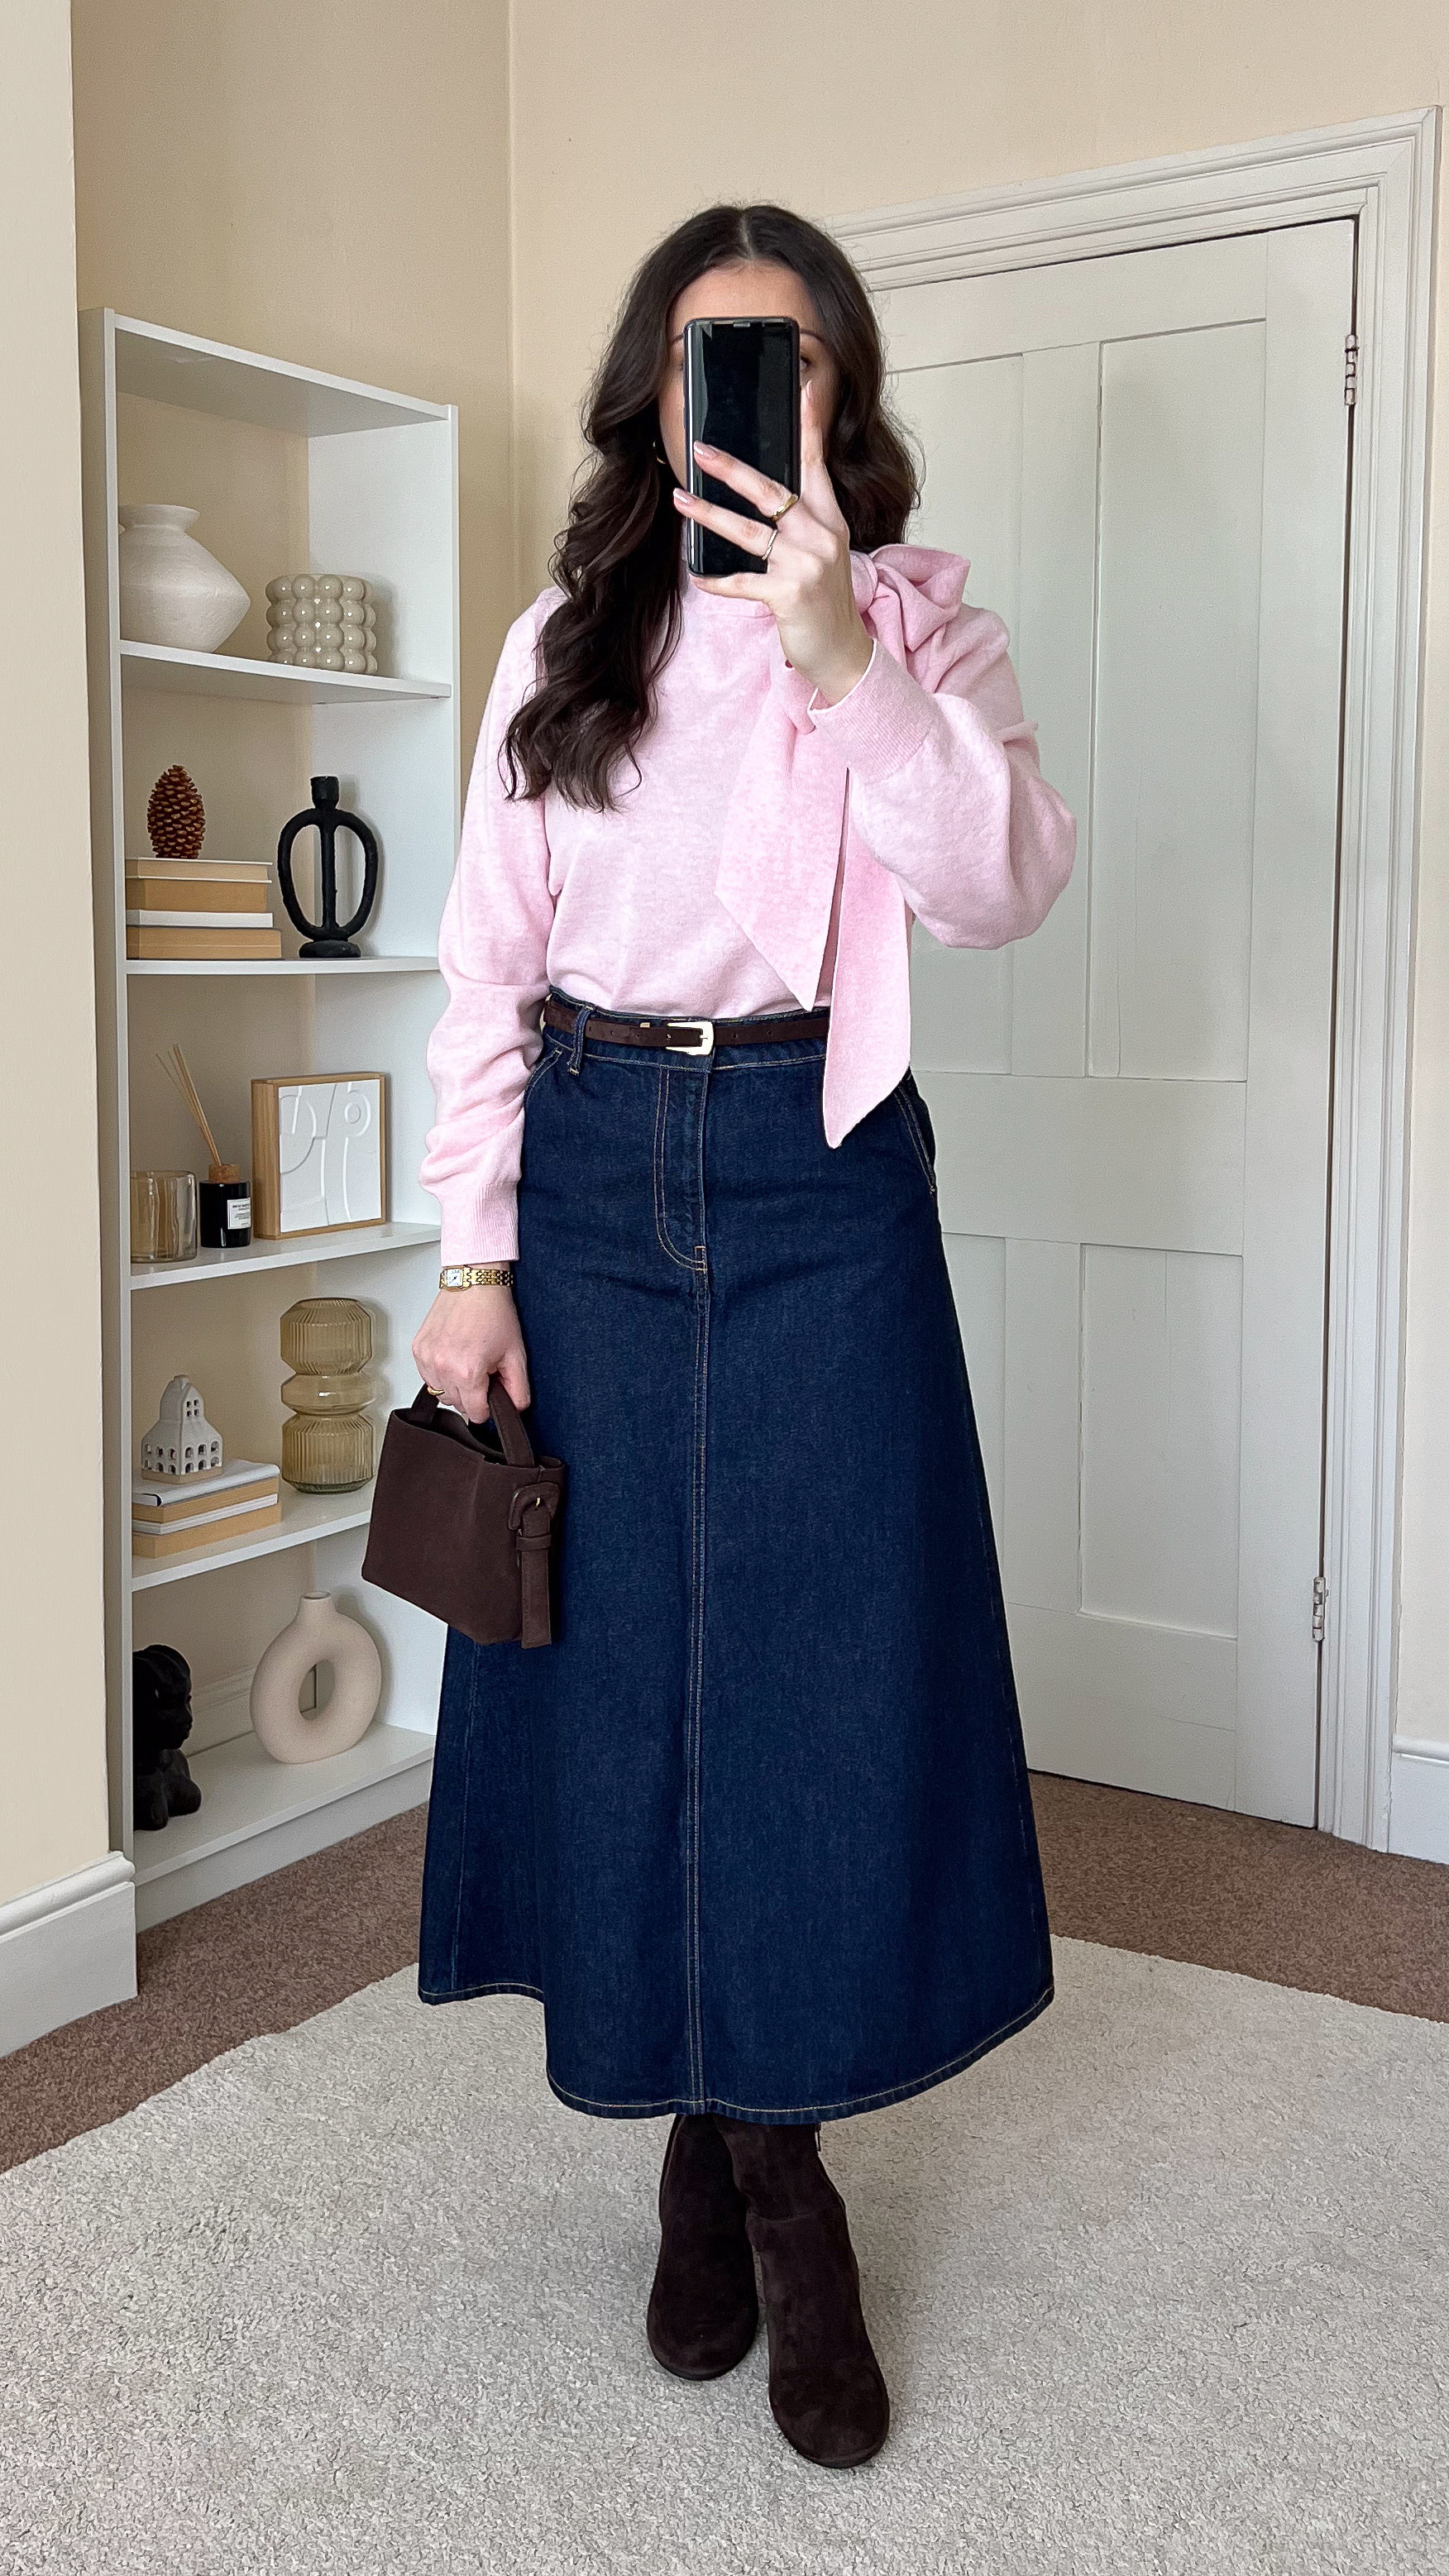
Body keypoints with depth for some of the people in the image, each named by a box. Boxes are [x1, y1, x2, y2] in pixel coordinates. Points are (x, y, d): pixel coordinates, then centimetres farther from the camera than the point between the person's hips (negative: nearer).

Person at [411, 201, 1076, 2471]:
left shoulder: (914, 616, 3)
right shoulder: (565, 643, 9)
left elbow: (1006, 887, -15)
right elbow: (488, 965, 7)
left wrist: (844, 653, -27)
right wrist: (474, 1255, -1)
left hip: (817, 1177, -2)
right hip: (596, 1173, 2)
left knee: (824, 1664, -1)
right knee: (622, 1659, 6)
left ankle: (761, 2148, 20)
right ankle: (728, 2150, 25)